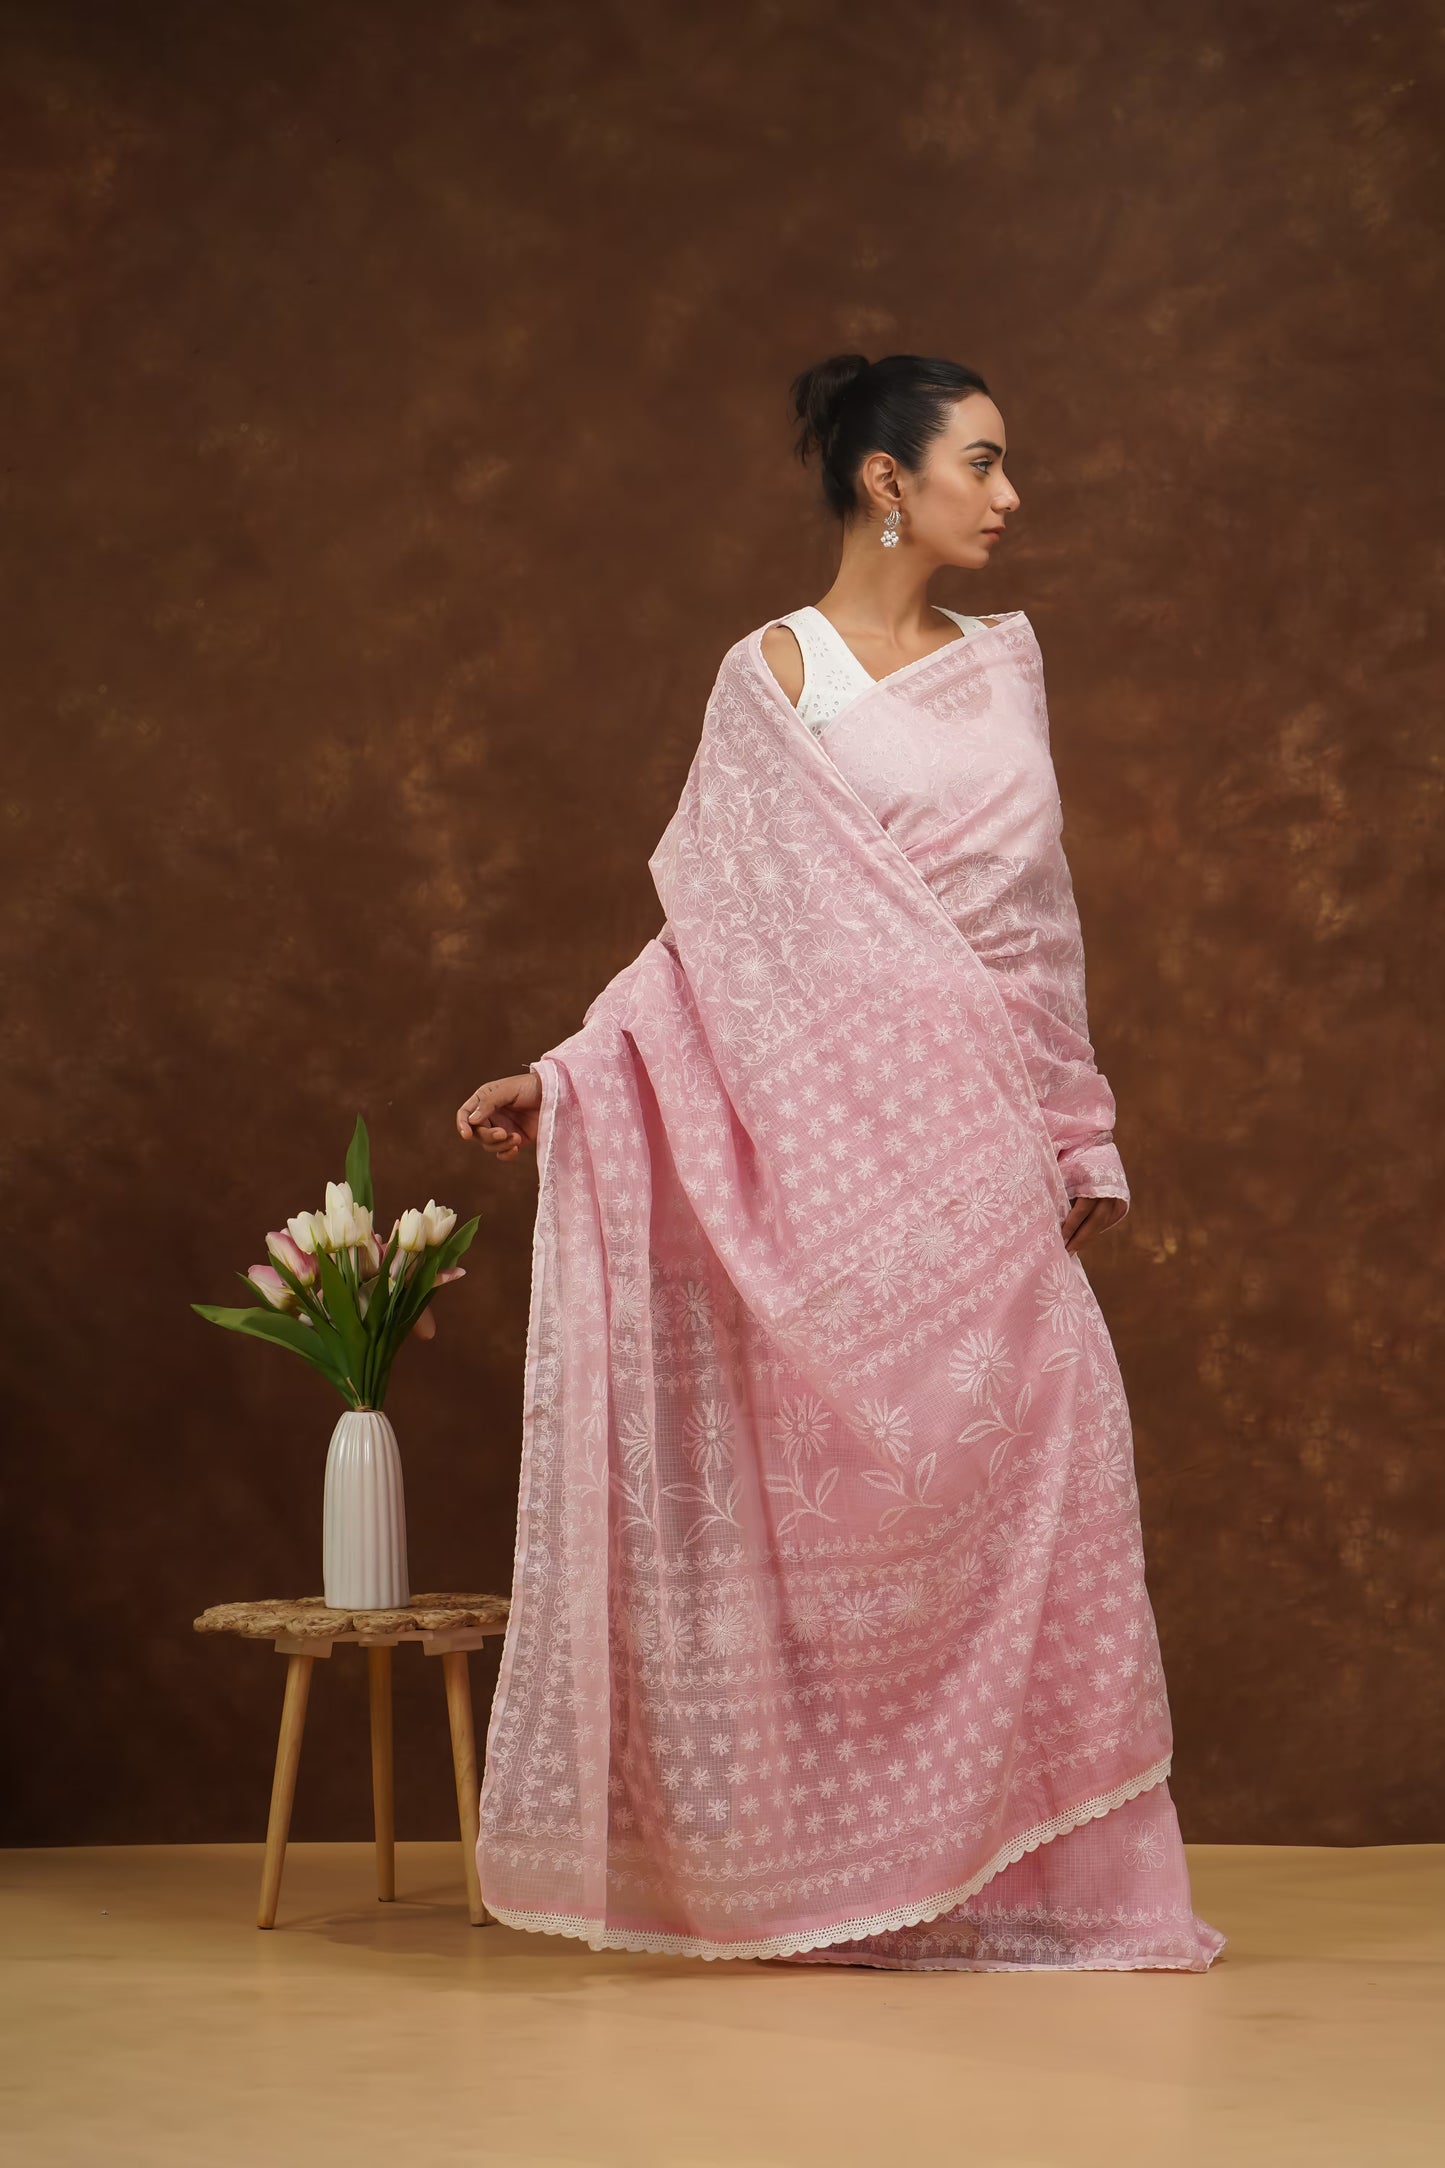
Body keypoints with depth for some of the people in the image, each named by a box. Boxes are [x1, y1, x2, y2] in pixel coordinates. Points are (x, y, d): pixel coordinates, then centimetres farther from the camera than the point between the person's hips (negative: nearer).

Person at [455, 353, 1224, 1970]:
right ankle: (850, 1880, 9)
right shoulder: (776, 673, 0)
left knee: (1029, 1461, 0)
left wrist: (1080, 1141, 15)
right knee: (850, 1483, -3)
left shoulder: (1004, 660, 14)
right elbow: (710, 926, 1)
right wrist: (561, 1079, -9)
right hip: (839, 1128, -5)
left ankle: (1025, 1876, 9)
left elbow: (1036, 924, 17)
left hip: (985, 1137, 5)